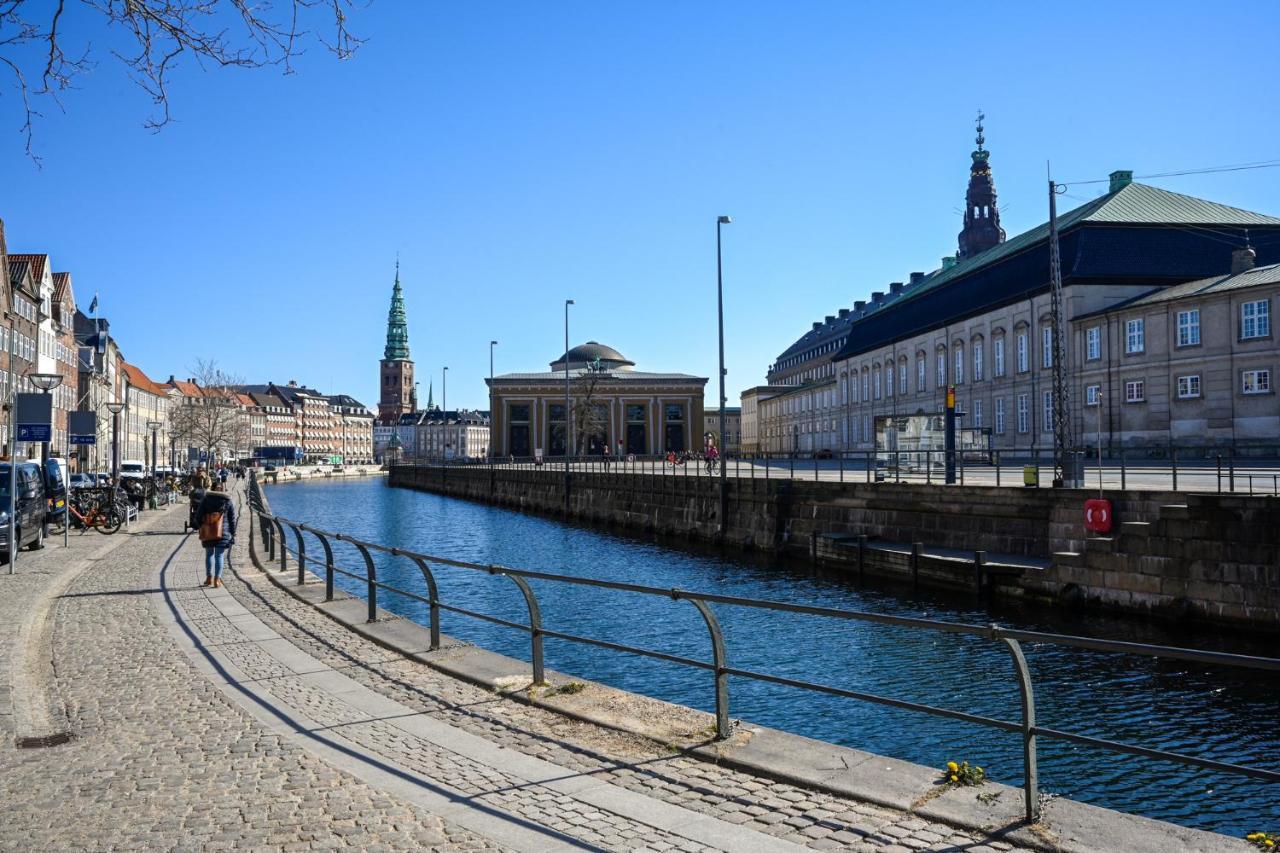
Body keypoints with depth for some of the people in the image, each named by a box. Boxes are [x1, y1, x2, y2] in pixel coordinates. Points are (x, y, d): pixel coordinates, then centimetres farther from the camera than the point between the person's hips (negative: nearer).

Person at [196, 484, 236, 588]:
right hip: (223, 532, -1)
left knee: (209, 554, 16)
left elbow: (198, 516, 1)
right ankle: (217, 580, 1)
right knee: (219, 555, 3)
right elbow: (232, 520, 2)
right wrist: (233, 535, 6)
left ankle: (209, 578, 16)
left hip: (207, 532, 1)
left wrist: (200, 528, 13)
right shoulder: (228, 501, 2)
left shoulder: (205, 499, 3)